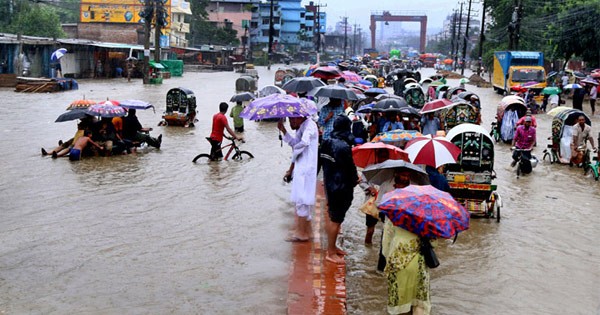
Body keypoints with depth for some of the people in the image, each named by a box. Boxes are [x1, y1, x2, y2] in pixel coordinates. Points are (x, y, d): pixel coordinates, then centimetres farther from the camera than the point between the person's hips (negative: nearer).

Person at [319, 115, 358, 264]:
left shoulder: (327, 143, 3)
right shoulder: (343, 146, -24)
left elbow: (322, 162, 12)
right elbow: (349, 167, -18)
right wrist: (355, 179, 1)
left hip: (329, 184, 9)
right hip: (341, 187, -9)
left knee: (332, 217, 20)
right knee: (336, 219, 0)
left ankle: (332, 247, 33)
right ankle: (331, 253, 10)